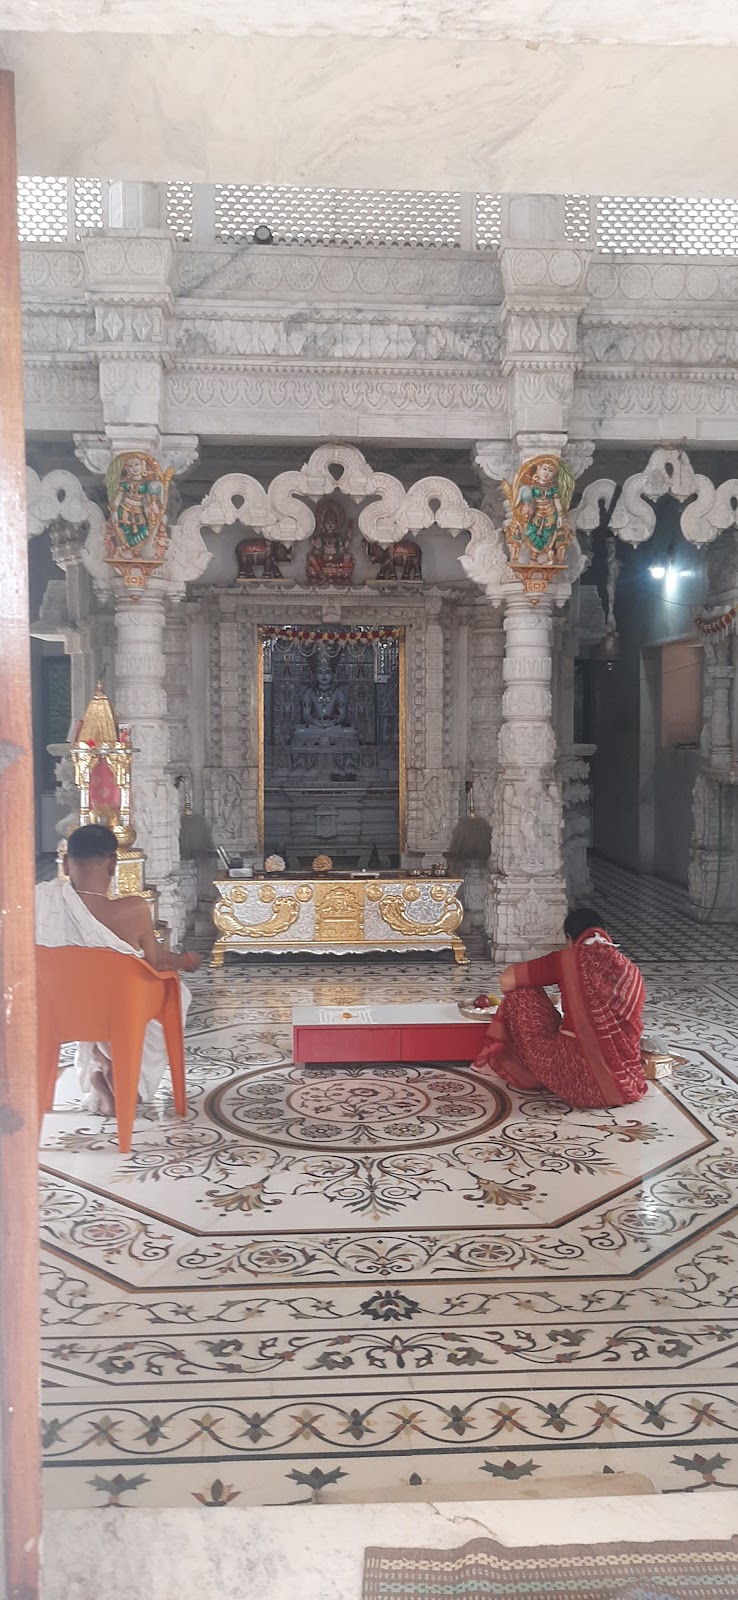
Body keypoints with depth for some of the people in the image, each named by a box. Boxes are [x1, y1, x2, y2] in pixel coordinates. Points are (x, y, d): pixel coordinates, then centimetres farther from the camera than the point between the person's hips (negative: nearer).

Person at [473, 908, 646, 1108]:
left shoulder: (569, 959, -3)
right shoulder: (632, 970, 10)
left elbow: (506, 981, 0)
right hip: (628, 1084, 6)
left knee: (521, 994, 11)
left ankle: (498, 1063, 29)